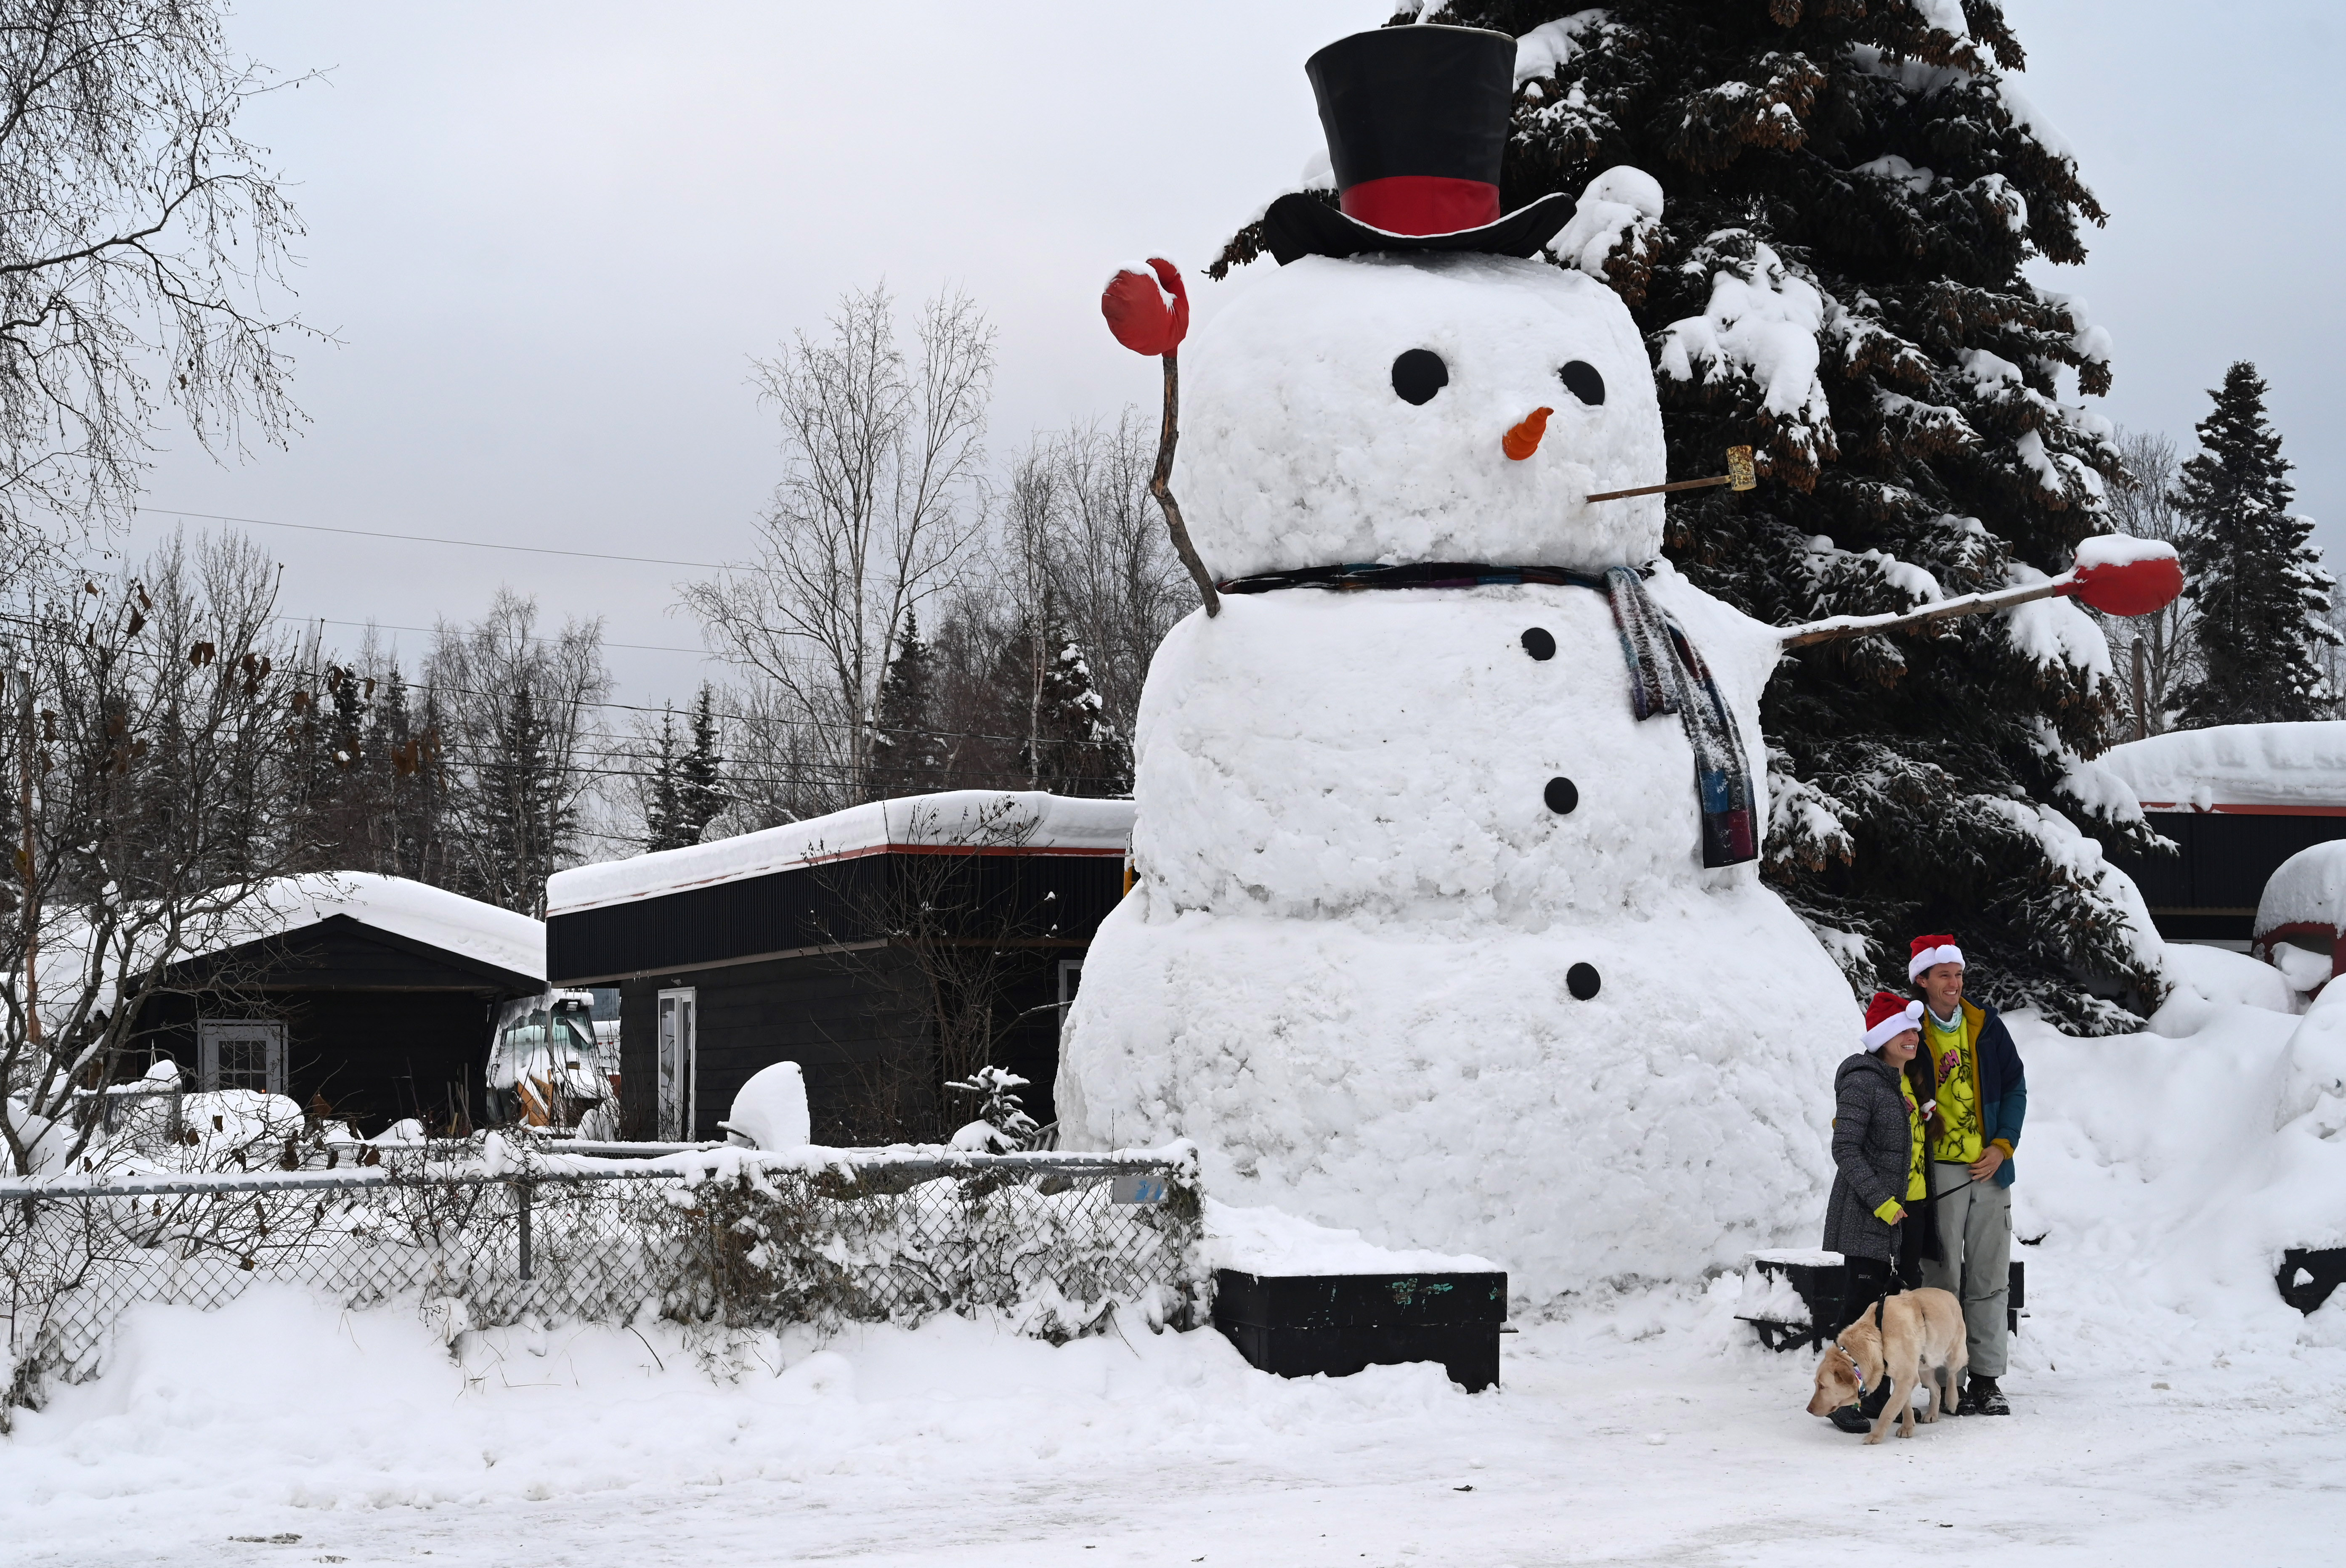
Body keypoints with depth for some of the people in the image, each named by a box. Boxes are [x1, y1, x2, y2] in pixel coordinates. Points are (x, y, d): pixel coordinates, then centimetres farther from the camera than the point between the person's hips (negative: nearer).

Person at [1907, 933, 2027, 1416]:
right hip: (1939, 1171, -3)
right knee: (1943, 1280, -1)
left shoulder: (1987, 1027, 8)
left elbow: (2016, 1087, 10)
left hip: (1990, 1168, 3)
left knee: (1990, 1278, 6)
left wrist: (2003, 1146, 0)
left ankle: (1987, 1378, 13)